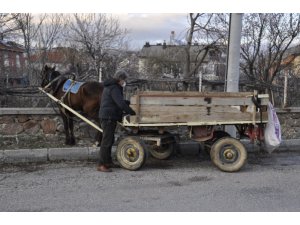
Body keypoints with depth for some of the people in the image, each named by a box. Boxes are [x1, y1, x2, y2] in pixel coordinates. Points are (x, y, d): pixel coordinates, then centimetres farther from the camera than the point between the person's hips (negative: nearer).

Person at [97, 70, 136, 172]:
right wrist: (133, 113, -20)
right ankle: (101, 165, -5)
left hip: (107, 117, 11)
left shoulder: (110, 86, 19)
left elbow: (120, 101, 29)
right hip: (109, 117, -11)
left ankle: (108, 162, 28)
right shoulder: (114, 88, -15)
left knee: (109, 140, 18)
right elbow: (121, 104, -25)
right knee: (106, 140, -8)